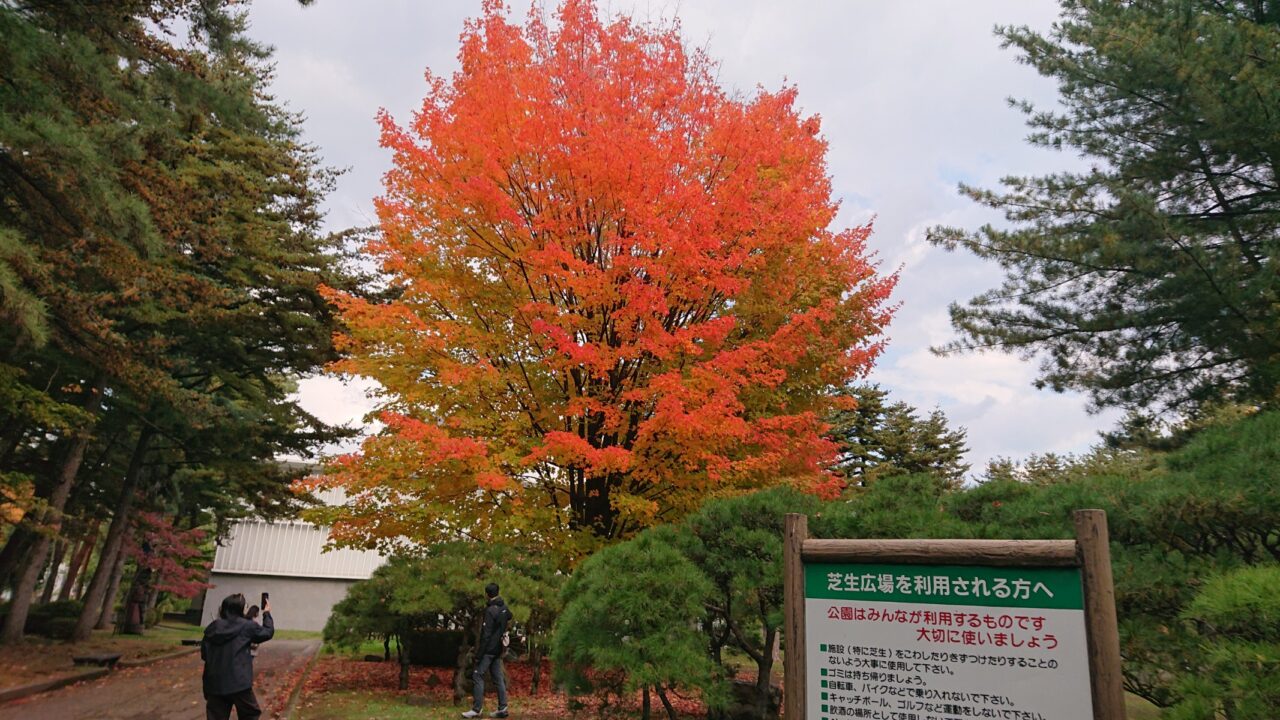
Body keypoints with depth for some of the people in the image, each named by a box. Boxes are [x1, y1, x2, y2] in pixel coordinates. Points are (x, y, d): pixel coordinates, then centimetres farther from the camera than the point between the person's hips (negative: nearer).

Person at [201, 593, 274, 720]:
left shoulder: (212, 628, 3)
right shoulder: (247, 626, -7)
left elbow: (204, 654, 11)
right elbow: (268, 632, 8)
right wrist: (267, 614, 23)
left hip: (214, 684, 4)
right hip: (239, 682, -4)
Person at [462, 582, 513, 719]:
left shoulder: (490, 611, -18)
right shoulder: (504, 607, 6)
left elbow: (486, 635, -20)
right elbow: (509, 617, 30)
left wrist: (479, 654, -17)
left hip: (489, 649, -8)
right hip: (499, 649, 8)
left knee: (478, 676, -2)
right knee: (498, 678, 10)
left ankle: (476, 709, -2)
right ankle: (502, 708, 9)